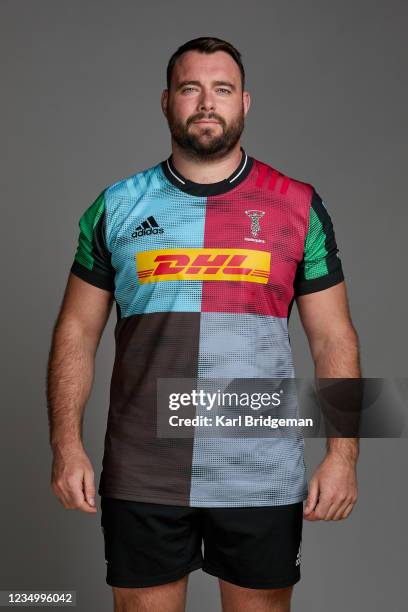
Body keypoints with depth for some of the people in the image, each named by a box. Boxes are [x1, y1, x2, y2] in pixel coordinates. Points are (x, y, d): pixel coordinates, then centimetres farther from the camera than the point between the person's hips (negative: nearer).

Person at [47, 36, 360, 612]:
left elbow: (333, 337, 2)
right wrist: (67, 445, -4)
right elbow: (77, 332, 6)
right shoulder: (116, 206, 4)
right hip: (140, 478, 1)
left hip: (264, 478, 0)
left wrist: (343, 455, -6)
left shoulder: (298, 206, 2)